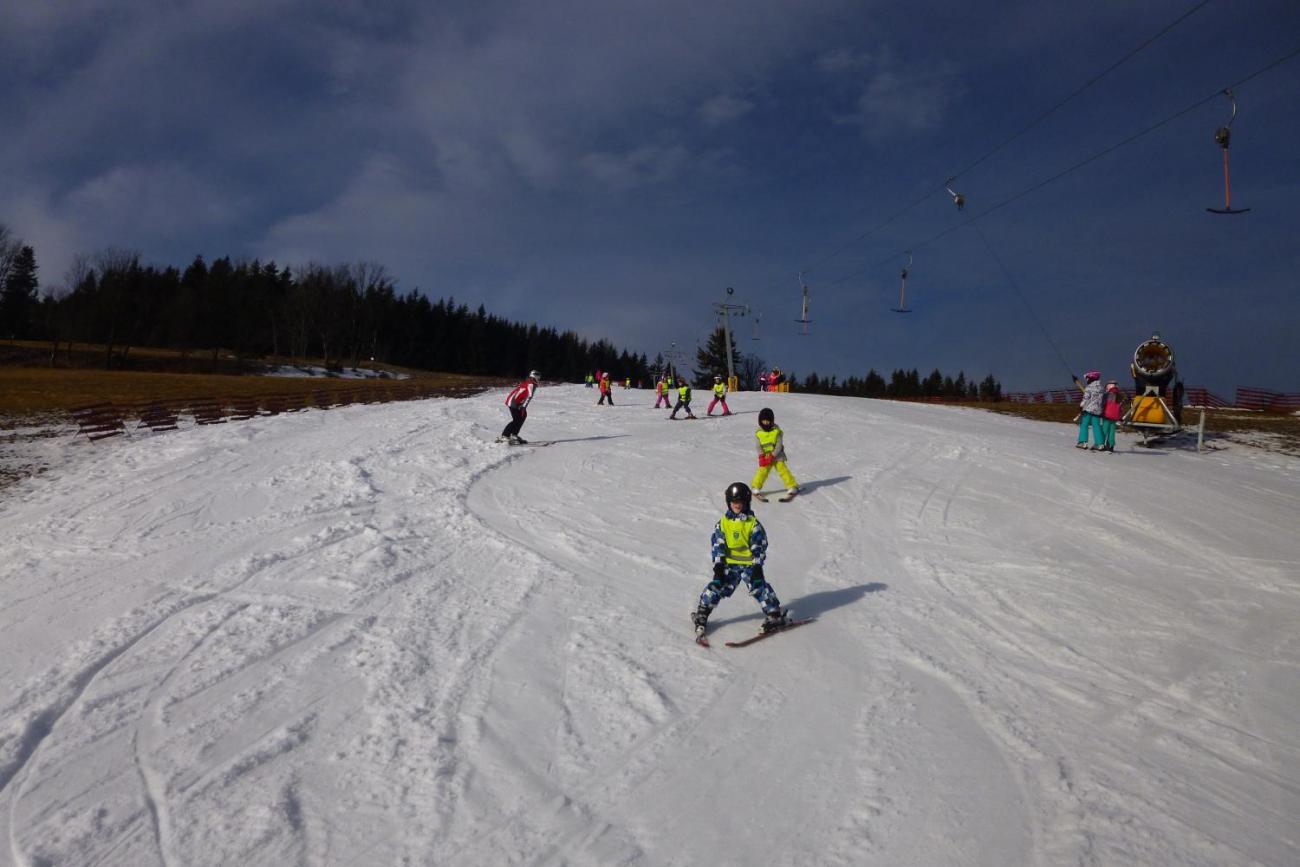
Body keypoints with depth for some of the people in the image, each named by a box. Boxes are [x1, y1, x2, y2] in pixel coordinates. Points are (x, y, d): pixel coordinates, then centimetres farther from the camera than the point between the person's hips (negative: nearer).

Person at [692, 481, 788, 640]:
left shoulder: (753, 523, -3)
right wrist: (718, 565, -6)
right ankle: (701, 615, 7)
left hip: (750, 563, -2)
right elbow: (718, 544, 2)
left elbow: (759, 546, -3)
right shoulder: (722, 523, 3)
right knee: (716, 587, -5)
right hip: (729, 563, 2)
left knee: (759, 587, -13)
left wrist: (758, 566, -11)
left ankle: (775, 615, -2)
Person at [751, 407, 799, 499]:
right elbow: (759, 446, -3)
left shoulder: (777, 431, -10)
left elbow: (779, 445, -11)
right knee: (762, 471, -7)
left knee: (783, 470, -10)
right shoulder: (758, 432, -2)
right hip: (765, 456, 2)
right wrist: (761, 457, -18)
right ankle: (756, 487, 10)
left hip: (777, 455, -2)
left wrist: (772, 455, -20)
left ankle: (792, 487, -3)